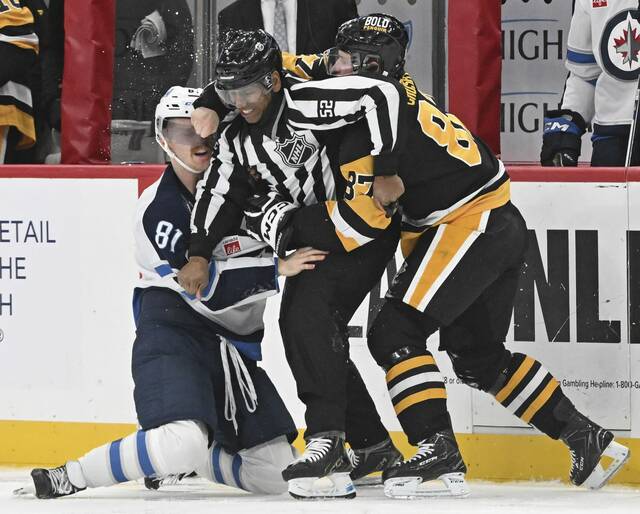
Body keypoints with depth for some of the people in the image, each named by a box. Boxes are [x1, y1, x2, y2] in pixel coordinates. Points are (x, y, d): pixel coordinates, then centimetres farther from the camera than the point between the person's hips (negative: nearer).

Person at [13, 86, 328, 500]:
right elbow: (205, 289, -21)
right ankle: (67, 479, -17)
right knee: (185, 442, -34)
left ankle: (175, 460, 21)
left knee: (277, 474, 1)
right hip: (173, 332, -7)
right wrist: (278, 269, -23)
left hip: (235, 342, 7)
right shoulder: (158, 209, -13)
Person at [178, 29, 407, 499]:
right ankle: (374, 450, 21)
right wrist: (200, 255, 0)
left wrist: (380, 173, -33)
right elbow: (221, 193, 9)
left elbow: (380, 95, -32)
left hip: (365, 225, -10)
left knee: (308, 313, -24)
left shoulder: (305, 103, -23)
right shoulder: (239, 138, 4)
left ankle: (327, 438, -26)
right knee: (306, 331, 10)